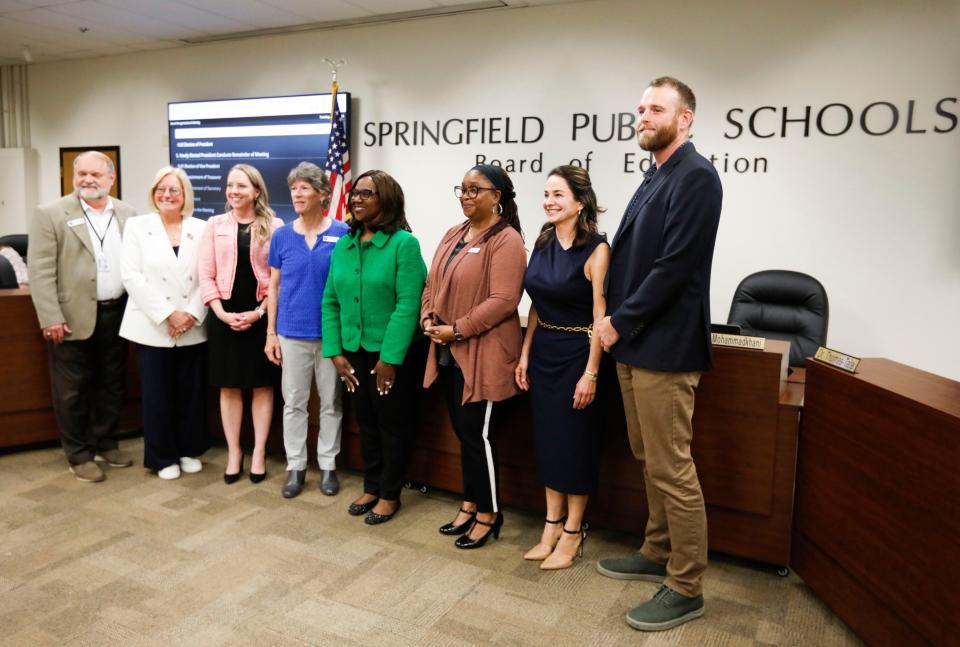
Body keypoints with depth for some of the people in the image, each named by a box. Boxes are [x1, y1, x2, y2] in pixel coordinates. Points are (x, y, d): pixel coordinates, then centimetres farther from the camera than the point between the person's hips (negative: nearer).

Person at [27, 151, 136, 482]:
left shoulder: (128, 214, 8)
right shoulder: (50, 214, -4)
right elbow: (41, 271, -8)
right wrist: (51, 318, -14)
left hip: (116, 314, 4)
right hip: (73, 317, -4)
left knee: (112, 384, 13)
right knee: (73, 389, 5)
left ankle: (106, 444, 29)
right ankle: (79, 455, 18)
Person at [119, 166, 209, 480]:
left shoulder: (201, 229, 6)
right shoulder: (137, 226, 4)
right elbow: (132, 276, -6)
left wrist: (192, 314, -11)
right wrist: (167, 314, -13)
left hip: (193, 328, 1)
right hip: (152, 326, -1)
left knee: (191, 393, 8)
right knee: (157, 394, 3)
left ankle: (189, 450, 25)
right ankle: (163, 457, 18)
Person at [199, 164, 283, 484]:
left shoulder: (275, 226, 0)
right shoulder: (215, 224, 6)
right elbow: (206, 276, 3)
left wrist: (260, 312, -10)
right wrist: (221, 312, -8)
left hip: (261, 315, -2)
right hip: (224, 315, 2)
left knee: (263, 385, 5)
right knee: (229, 386, 7)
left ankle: (259, 453, 17)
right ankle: (234, 453, 20)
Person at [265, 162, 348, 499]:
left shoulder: (342, 234, -4)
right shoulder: (281, 235, 3)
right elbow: (274, 286, 7)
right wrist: (271, 333, 3)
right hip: (292, 332, 2)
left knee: (331, 402, 9)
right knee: (294, 402, 9)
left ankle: (328, 465, 24)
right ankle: (295, 467, 23)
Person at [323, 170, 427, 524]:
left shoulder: (404, 243, -12)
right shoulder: (344, 245, 7)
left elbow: (408, 305, -18)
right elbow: (331, 302, 7)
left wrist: (389, 357, -20)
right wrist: (335, 351, 0)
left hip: (390, 355, -6)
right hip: (353, 352, 6)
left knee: (393, 426, 8)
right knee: (366, 423, 17)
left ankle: (389, 495, 25)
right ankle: (371, 487, 34)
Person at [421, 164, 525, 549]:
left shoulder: (506, 240, -12)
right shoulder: (454, 235, 15)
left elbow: (503, 300, -20)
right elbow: (433, 283, 16)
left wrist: (457, 330, -18)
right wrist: (428, 318, -3)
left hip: (482, 355, -8)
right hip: (450, 353, 8)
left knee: (478, 434, 1)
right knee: (463, 432, 16)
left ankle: (488, 514, 18)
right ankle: (470, 505, 31)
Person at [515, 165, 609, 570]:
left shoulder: (595, 249, -13)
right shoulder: (543, 243, 6)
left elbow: (600, 315, -15)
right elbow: (536, 306, 10)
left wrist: (591, 373, -17)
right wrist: (525, 354, 7)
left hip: (576, 354, -6)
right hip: (543, 353, 7)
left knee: (575, 442, 5)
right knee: (547, 438, 13)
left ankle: (572, 533, 22)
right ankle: (552, 527, 28)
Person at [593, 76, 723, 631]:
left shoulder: (695, 177, -12)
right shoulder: (656, 178, 16)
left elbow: (675, 266, -20)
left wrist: (621, 322, -13)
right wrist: (614, 319, 5)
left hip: (664, 347, -9)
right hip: (635, 343, 9)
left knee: (672, 471, 0)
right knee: (651, 461, 19)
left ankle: (686, 589, 15)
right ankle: (658, 554, 36)